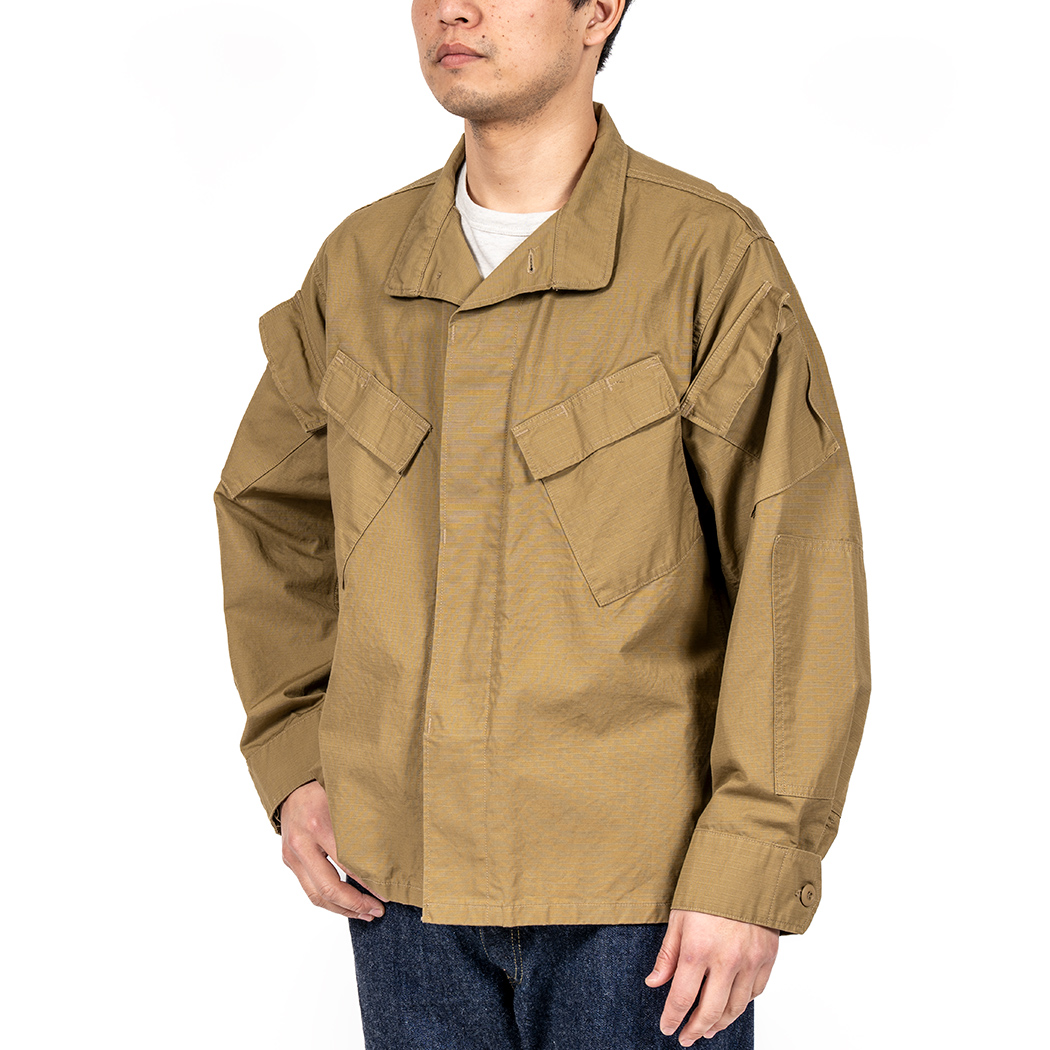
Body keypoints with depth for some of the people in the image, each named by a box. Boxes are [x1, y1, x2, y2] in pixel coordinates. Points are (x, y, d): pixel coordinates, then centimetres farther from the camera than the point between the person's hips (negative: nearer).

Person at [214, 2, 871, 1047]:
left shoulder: (713, 259, -11)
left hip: (643, 889, -4)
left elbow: (802, 587, -12)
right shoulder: (359, 266, 3)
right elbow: (270, 508, 16)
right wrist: (291, 760, 6)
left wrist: (753, 873, -15)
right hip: (406, 878, 4)